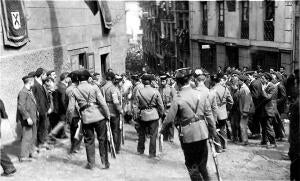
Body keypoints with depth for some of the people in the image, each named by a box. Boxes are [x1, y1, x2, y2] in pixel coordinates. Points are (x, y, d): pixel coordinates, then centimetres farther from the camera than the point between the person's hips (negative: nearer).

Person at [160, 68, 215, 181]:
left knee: (192, 165, 13)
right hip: (202, 133, 4)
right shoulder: (202, 94, -2)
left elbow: (169, 118, -8)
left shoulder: (178, 99, -13)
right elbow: (209, 115, 2)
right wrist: (212, 131, 12)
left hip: (188, 135, -4)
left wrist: (162, 130, 9)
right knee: (202, 163, 21)